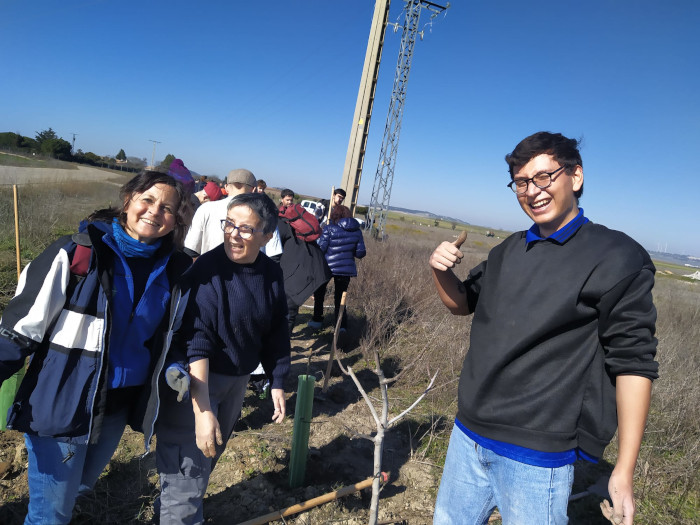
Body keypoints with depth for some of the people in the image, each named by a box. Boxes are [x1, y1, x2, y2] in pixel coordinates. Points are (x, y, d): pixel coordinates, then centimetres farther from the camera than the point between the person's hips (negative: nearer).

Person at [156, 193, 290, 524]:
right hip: (196, 379, -7)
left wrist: (277, 383, 6)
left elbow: (276, 333, 5)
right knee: (189, 466, 0)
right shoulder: (208, 270, -24)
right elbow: (196, 342, -28)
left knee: (211, 454, 25)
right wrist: (202, 410, -31)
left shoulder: (272, 274, -6)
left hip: (237, 380, 7)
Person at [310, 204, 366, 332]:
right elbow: (361, 253, 3)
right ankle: (341, 325, 7)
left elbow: (321, 248, -11)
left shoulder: (330, 229, -9)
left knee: (319, 293, 19)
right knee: (340, 297, 14)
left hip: (328, 266, -3)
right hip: (347, 268, 3)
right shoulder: (357, 231, 3)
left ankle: (317, 320, 22)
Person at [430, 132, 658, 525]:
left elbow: (633, 365, -11)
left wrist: (624, 471, -13)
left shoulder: (617, 257, -10)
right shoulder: (509, 251, 8)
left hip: (537, 457, -6)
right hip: (468, 436, 6)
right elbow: (462, 303, 18)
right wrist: (441, 270, -3)